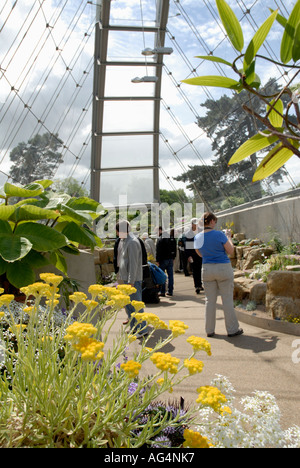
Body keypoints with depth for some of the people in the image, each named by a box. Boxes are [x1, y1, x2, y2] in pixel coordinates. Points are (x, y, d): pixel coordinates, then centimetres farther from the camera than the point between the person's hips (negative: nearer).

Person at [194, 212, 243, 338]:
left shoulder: (198, 237, 2)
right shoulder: (219, 234, -13)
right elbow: (230, 251, -5)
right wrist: (228, 237, 9)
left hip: (207, 269, 4)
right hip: (223, 268, -4)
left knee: (210, 300, 10)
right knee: (227, 299, 4)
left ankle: (209, 330, 15)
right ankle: (232, 329, 12)